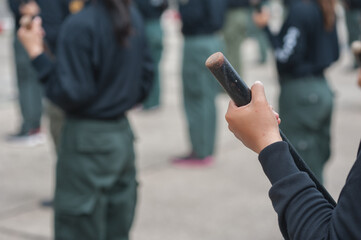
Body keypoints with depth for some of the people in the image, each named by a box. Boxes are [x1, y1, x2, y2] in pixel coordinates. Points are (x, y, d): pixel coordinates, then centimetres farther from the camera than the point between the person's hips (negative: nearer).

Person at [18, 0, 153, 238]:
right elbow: (145, 78, 10)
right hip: (123, 135, 7)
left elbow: (70, 95, -18)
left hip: (88, 140, -7)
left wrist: (36, 52, -13)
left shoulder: (79, 26, -19)